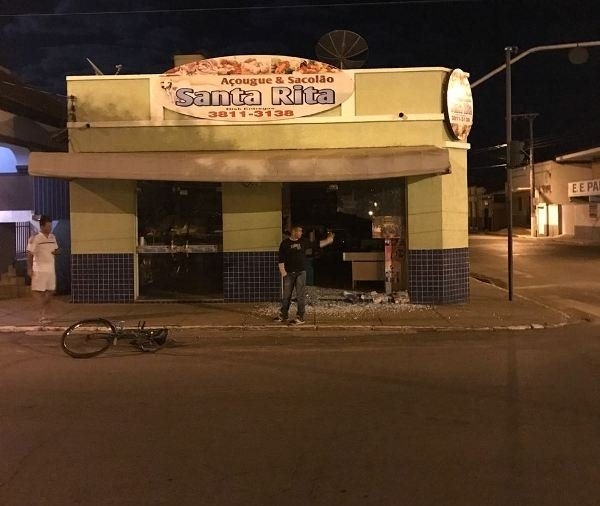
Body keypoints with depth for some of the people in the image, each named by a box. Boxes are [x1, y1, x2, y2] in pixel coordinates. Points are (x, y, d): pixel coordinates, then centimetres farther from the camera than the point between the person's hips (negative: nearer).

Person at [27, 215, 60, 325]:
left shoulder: (52, 237, 9)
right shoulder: (35, 238, -10)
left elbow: (56, 249, 21)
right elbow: (30, 254, -10)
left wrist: (56, 252, -3)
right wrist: (29, 268, -14)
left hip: (51, 269, 6)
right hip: (39, 269, -6)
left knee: (50, 292, 7)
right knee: (39, 292, -4)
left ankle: (45, 314, 16)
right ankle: (42, 315, -1)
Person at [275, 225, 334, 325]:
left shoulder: (304, 241, 6)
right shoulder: (285, 243, -1)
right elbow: (281, 259, -2)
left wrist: (328, 240, 7)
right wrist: (282, 271, -9)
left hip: (301, 272, 1)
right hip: (289, 273, -1)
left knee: (301, 296, -3)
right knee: (286, 295, 8)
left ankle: (300, 317, 2)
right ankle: (283, 315, 23)